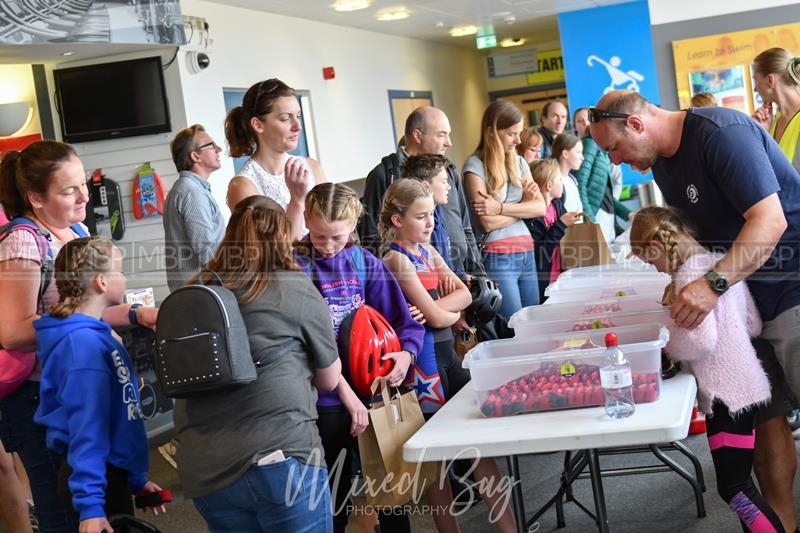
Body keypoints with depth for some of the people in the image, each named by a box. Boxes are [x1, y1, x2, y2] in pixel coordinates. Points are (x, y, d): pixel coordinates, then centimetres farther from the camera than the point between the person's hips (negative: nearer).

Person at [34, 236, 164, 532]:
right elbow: (87, 427, -26)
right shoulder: (84, 343, -22)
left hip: (113, 472, 9)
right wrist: (90, 503, -28)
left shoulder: (94, 335, 7)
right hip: (98, 478, -9)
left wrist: (136, 479, 19)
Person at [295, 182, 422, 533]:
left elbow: (405, 322, 5)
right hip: (325, 399, -3)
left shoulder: (366, 264, 1)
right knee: (334, 492, 10)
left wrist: (406, 354, -16)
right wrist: (345, 391, -21)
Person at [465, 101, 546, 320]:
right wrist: (524, 204, -2)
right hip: (498, 257, -6)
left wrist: (501, 207, -12)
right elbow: (488, 222, -14)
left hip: (527, 253, 6)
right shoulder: (475, 165, -7)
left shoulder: (519, 162, 13)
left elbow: (541, 208, 1)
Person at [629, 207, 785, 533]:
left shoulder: (688, 273, -18)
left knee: (733, 488, -4)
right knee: (739, 484, 18)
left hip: (728, 393, -10)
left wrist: (663, 343, -8)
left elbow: (701, 340, -25)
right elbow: (754, 325, 14)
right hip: (743, 385, 10)